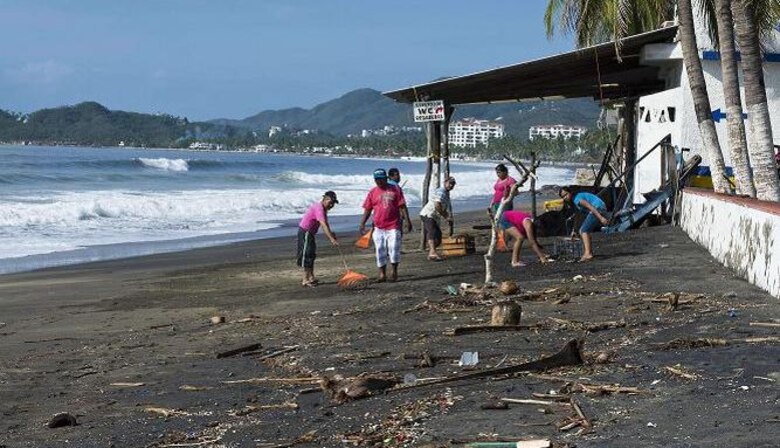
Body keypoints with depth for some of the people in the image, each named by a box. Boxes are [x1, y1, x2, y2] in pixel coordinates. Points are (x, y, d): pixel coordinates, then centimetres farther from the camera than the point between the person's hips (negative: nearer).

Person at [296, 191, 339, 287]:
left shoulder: (323, 208, 7)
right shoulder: (318, 208, -25)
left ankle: (311, 277, 22)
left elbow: (325, 223, 13)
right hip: (305, 232, -10)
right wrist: (331, 239, -41)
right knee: (307, 254, -9)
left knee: (311, 254, 15)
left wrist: (331, 233, -1)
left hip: (310, 233, 10)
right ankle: (305, 280, -8)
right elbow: (323, 225, -35)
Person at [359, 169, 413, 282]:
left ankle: (394, 271, 10)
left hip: (393, 226, -2)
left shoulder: (395, 190, 2)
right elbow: (367, 210, 10)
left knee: (394, 248, -6)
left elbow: (402, 207, 1)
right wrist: (362, 223, 2)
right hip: (379, 228, 2)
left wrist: (407, 221, -6)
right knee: (380, 251, 4)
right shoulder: (372, 192, 7)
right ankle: (382, 274, 12)